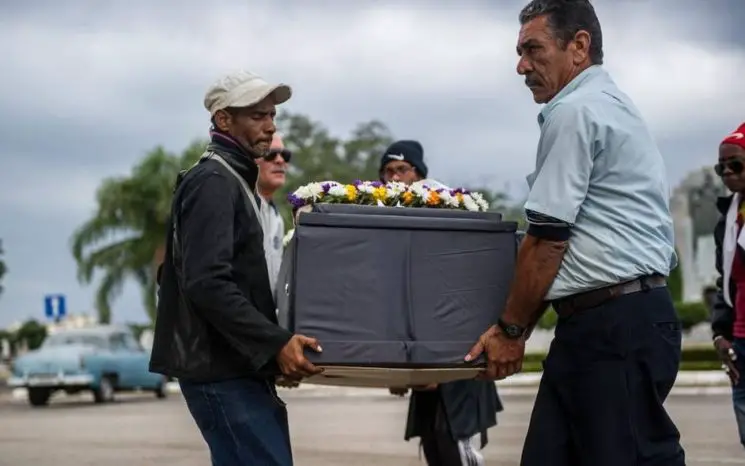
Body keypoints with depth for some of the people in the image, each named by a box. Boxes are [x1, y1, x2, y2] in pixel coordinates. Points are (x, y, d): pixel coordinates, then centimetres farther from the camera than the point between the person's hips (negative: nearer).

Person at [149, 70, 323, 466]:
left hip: (238, 366, 10)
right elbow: (207, 283, -22)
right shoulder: (212, 182, -11)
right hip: (223, 371, -10)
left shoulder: (234, 180, 19)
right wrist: (275, 343, -24)